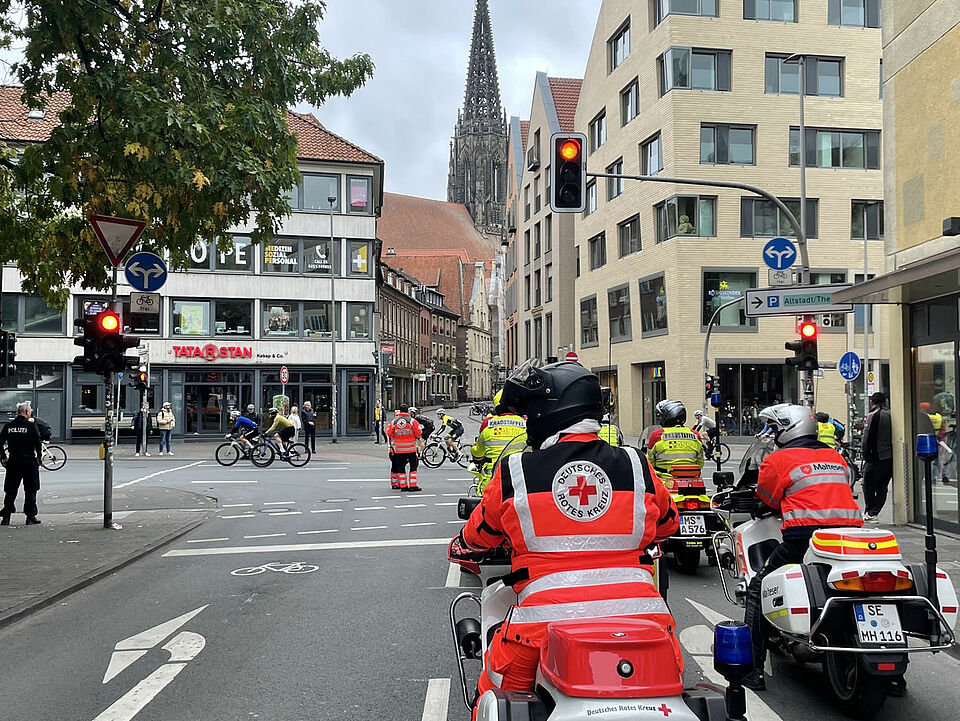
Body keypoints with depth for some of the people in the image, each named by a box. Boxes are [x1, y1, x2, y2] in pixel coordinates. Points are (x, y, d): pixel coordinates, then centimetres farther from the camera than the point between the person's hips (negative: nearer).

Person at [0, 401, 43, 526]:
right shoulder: (31, 425, -9)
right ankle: (31, 517, 6)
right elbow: (38, 442, -13)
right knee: (30, 490, 5)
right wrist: (39, 457, -2)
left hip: (13, 461, 4)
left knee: (10, 490, 11)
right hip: (29, 460, -4)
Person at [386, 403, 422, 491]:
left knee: (401, 467, 10)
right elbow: (419, 433, -5)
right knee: (413, 466, 6)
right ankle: (413, 485, 2)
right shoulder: (412, 421, -9)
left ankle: (403, 486, 9)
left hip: (398, 449, 3)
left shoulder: (393, 422, -1)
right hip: (411, 448, -3)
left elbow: (389, 434, 8)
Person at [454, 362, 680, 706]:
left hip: (547, 616, -1)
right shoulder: (637, 466, 5)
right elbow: (668, 523, 24)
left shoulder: (513, 473, 0)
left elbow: (478, 535, 16)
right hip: (639, 611, 2)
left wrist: (458, 547, 40)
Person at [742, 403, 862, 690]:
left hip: (805, 538, -6)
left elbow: (767, 499, 11)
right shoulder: (836, 457, 20)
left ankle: (752, 669, 5)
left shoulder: (777, 459, 2)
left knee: (757, 590, 9)